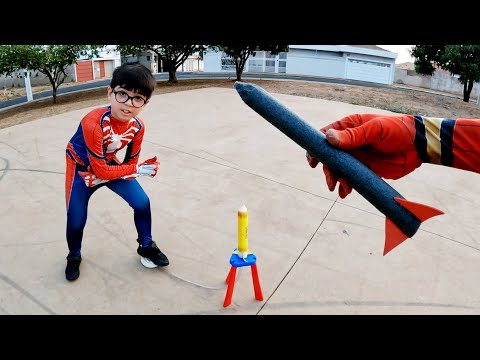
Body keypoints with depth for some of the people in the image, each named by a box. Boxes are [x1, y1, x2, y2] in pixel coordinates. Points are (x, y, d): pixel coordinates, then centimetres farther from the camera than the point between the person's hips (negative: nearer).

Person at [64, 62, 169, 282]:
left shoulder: (138, 126, -20)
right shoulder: (93, 123, -38)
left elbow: (131, 162, -8)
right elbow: (100, 171, -30)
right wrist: (137, 170, -27)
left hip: (109, 164, 4)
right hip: (82, 167, -4)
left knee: (142, 203, -5)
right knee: (76, 221, -3)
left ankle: (146, 246, 21)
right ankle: (74, 257, 30)